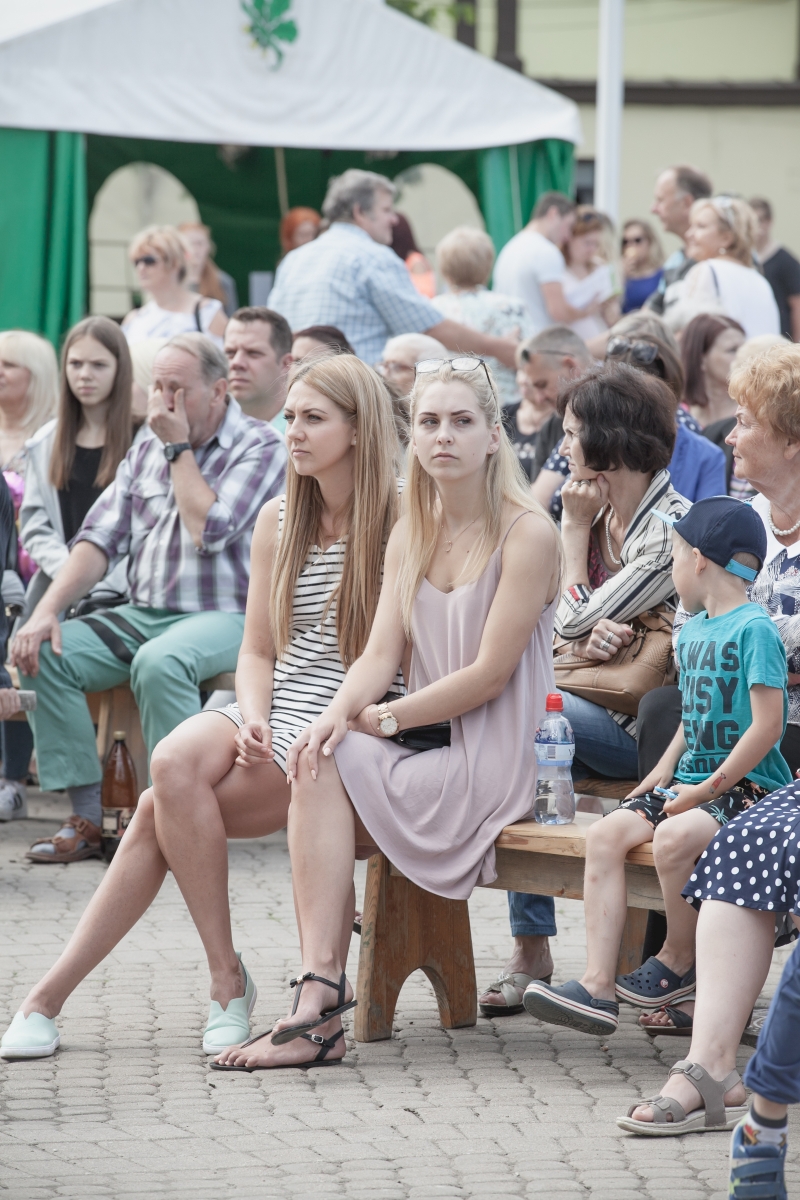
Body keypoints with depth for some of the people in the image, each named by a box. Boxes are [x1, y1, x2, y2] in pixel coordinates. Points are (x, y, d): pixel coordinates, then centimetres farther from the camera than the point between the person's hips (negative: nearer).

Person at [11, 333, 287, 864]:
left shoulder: (260, 447, -4)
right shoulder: (146, 452, 15)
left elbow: (208, 531, -18)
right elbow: (100, 539, 7)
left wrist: (178, 448, -9)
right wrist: (47, 610, -8)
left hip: (226, 618, -6)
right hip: (142, 616, 6)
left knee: (160, 662, -38)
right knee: (43, 651, -16)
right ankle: (87, 817, -16)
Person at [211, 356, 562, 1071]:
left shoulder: (528, 535, -9)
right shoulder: (410, 535, 14)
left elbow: (489, 673, -14)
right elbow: (381, 652, 4)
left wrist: (384, 719, -12)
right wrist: (339, 711, -18)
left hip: (491, 764, -6)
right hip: (423, 753, 6)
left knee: (327, 772, -23)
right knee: (318, 764, -21)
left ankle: (319, 1006, -26)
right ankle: (320, 999, -29)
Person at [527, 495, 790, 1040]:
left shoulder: (755, 630, -12)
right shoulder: (691, 633, 16)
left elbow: (767, 725, -17)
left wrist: (708, 788, -18)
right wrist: (665, 770, 8)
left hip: (746, 786, -8)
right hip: (692, 781, 8)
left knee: (675, 836, -34)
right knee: (606, 834, -13)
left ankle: (680, 960, -9)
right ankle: (598, 986, -21)